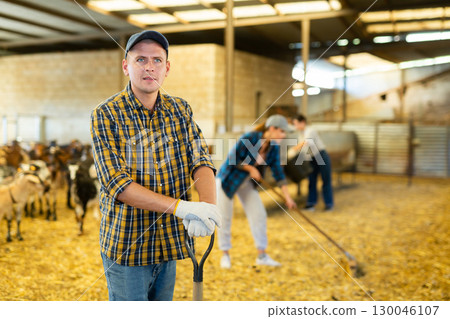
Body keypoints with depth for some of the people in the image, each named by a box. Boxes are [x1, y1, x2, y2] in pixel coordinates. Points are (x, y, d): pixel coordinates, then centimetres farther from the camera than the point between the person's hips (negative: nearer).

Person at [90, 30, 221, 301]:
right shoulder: (106, 115, -11)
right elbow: (118, 184, -21)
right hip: (126, 246, -4)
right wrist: (180, 206, -32)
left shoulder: (180, 110, 3)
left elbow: (201, 161, -9)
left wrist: (209, 206, -31)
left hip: (168, 242, 4)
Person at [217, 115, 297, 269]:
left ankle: (262, 255, 10)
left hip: (246, 182, 6)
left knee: (259, 215, 0)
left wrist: (287, 197, -8)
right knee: (225, 218, 1)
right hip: (228, 179, -6)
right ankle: (225, 254, 19)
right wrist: (251, 169, -18)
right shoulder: (249, 138, -27)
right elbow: (232, 159, -23)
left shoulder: (274, 148, -7)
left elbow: (278, 172, -5)